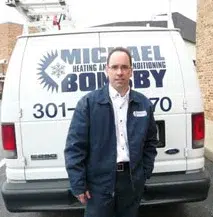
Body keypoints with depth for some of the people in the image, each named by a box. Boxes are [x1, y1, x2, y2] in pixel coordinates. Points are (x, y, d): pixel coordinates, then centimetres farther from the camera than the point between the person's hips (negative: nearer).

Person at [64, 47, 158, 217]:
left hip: (132, 180, 4)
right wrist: (78, 185, -10)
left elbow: (151, 142, 12)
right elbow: (74, 146, -9)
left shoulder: (144, 104, 3)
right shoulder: (88, 103, -9)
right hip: (99, 181, -3)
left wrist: (145, 173, 7)